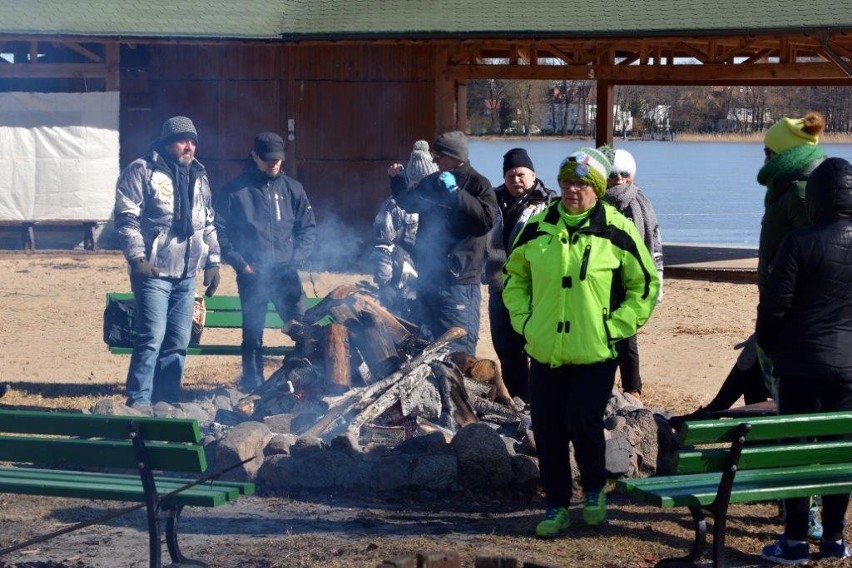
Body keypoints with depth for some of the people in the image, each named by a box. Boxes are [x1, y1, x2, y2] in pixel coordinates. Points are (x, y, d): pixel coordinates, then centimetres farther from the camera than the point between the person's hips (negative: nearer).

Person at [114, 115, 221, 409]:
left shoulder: (199, 177, 17)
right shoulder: (142, 171, -4)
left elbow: (208, 224, 23)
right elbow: (127, 218, -10)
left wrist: (213, 261, 17)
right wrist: (137, 257, -17)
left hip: (187, 274, 7)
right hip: (154, 272, -7)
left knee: (178, 342, 7)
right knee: (152, 338, -13)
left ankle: (167, 403, 15)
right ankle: (138, 403, -7)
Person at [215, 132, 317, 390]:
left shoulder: (292, 189, 8)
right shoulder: (234, 190, 1)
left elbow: (308, 228, 11)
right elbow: (220, 230, 0)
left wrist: (296, 259, -3)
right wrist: (239, 262, -8)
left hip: (286, 272, 1)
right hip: (252, 274, -1)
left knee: (302, 326, -15)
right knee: (253, 334, 6)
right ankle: (253, 386, 15)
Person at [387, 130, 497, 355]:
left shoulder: (477, 184, -9)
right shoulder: (432, 182, 13)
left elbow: (486, 220, -25)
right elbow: (408, 202, 31)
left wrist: (456, 192, -25)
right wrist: (397, 179, 15)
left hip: (458, 281, -8)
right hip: (428, 277, 8)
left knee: (458, 351, -11)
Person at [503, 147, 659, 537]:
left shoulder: (617, 232, -5)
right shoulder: (537, 229, 4)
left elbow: (645, 285, 3)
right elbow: (514, 277, 18)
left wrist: (616, 327, -5)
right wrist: (523, 320, 5)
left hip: (595, 355, -3)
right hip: (545, 353, 4)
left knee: (583, 423, -12)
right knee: (546, 429, 5)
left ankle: (594, 490, 16)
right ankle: (556, 506, 20)